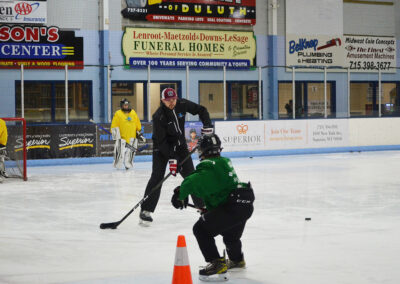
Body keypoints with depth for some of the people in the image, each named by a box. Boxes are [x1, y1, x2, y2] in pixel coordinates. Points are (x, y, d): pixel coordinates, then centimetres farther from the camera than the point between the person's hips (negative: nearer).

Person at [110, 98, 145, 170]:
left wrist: (139, 133, 17)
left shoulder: (133, 113, 13)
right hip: (122, 137, -4)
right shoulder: (118, 114, -1)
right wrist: (116, 135, -12)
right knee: (120, 152, -9)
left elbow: (138, 124, 20)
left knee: (130, 152, 5)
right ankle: (117, 166, 2)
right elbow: (114, 126, -3)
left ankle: (128, 165, 16)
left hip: (132, 137, 4)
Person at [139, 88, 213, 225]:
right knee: (157, 177, -16)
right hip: (162, 147, -5)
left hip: (180, 144, 5)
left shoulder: (182, 104, -12)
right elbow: (161, 140, -26)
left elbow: (201, 110, 2)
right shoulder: (159, 116, -25)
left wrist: (207, 125, -13)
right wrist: (171, 158, -31)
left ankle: (201, 204, 19)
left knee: (191, 175, 6)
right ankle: (146, 211, -15)